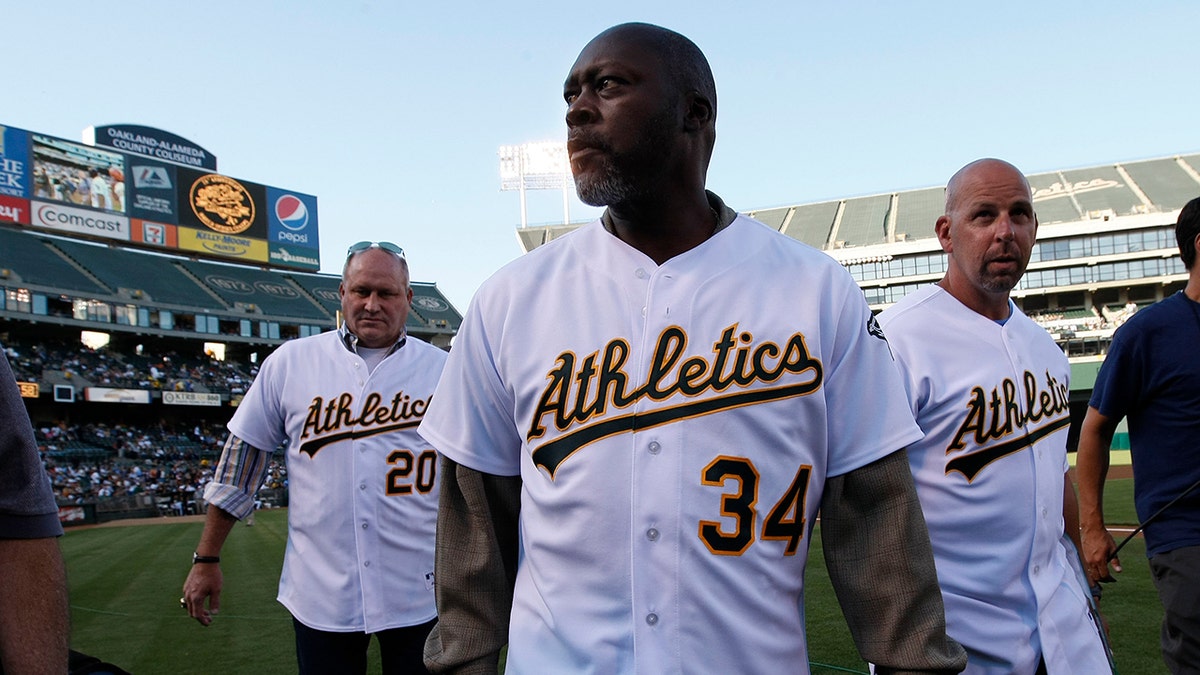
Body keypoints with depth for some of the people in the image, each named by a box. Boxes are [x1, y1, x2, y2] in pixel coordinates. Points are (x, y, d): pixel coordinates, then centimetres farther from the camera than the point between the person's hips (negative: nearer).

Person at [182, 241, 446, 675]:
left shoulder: (443, 371, 0)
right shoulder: (290, 362, 2)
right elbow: (241, 461, 6)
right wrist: (206, 560, 6)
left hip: (419, 592, 0)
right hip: (319, 595, 1)